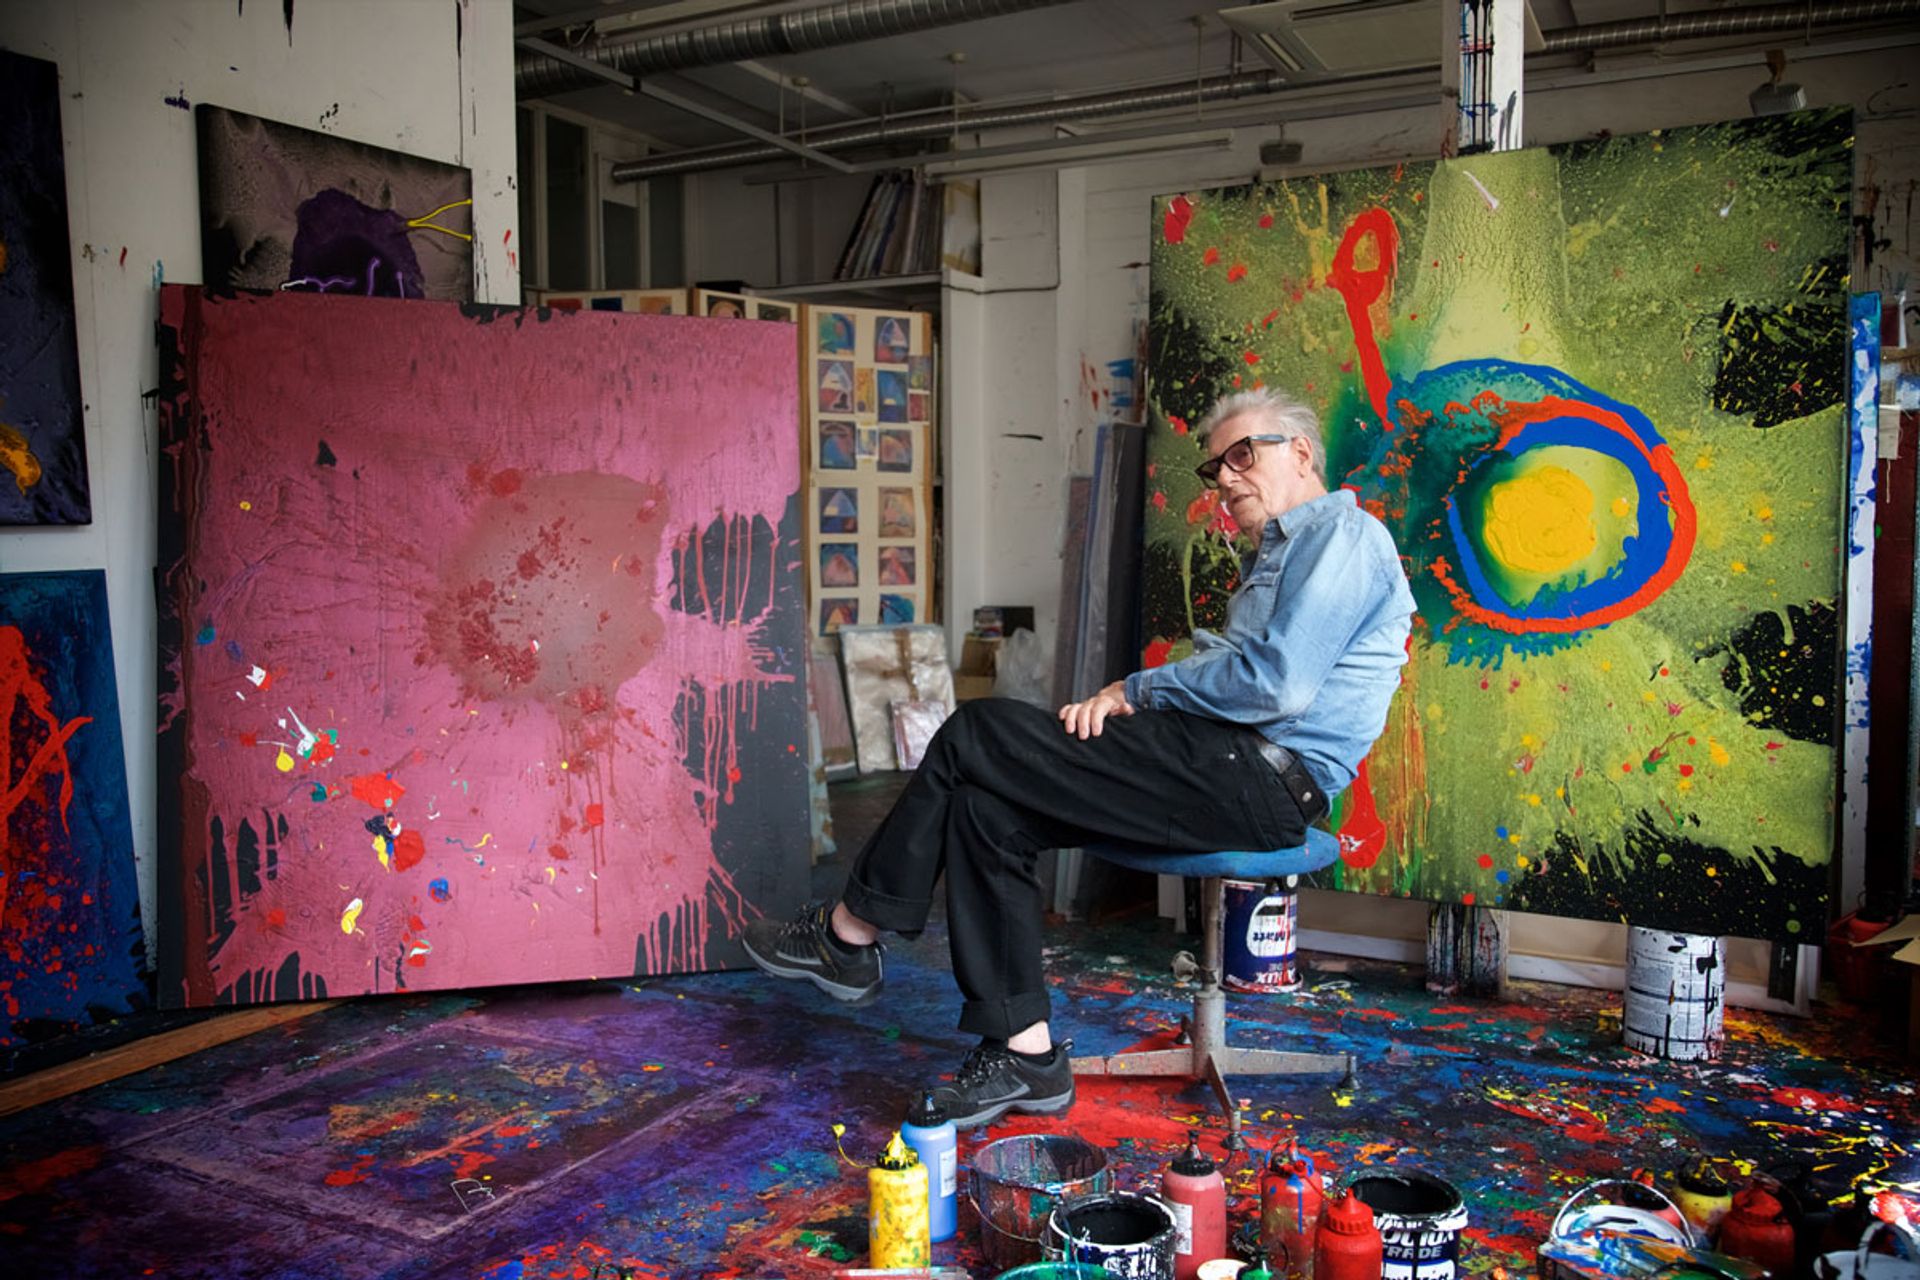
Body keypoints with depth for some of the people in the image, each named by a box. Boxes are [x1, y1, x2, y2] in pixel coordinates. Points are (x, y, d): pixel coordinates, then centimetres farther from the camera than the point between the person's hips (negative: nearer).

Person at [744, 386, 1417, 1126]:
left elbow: (1276, 681, -19)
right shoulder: (1278, 554, 28)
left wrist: (1137, 690, -6)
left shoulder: (1341, 532, -5)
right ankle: (1024, 1054, -3)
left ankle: (850, 933, 4)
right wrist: (1118, 701, 2)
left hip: (1262, 783, -10)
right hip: (1237, 772, 10)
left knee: (975, 738, -11)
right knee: (985, 808, -3)